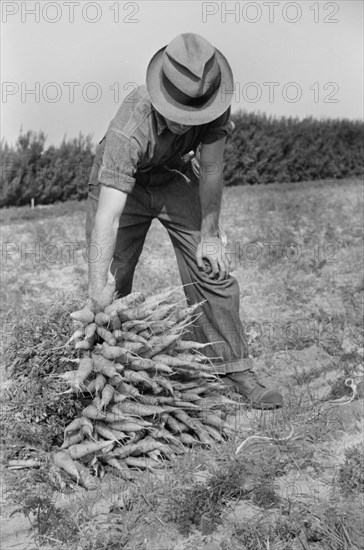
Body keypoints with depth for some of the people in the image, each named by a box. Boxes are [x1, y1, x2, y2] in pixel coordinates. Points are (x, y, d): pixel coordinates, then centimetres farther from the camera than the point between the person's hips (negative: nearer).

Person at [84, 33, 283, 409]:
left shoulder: (216, 107, -29)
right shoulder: (130, 127, -41)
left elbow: (211, 171, -14)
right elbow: (107, 217, -45)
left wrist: (209, 236, -12)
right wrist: (97, 298, -47)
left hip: (174, 179, 3)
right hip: (120, 184, -3)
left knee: (212, 270, -6)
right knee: (113, 282, -6)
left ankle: (234, 371, 3)